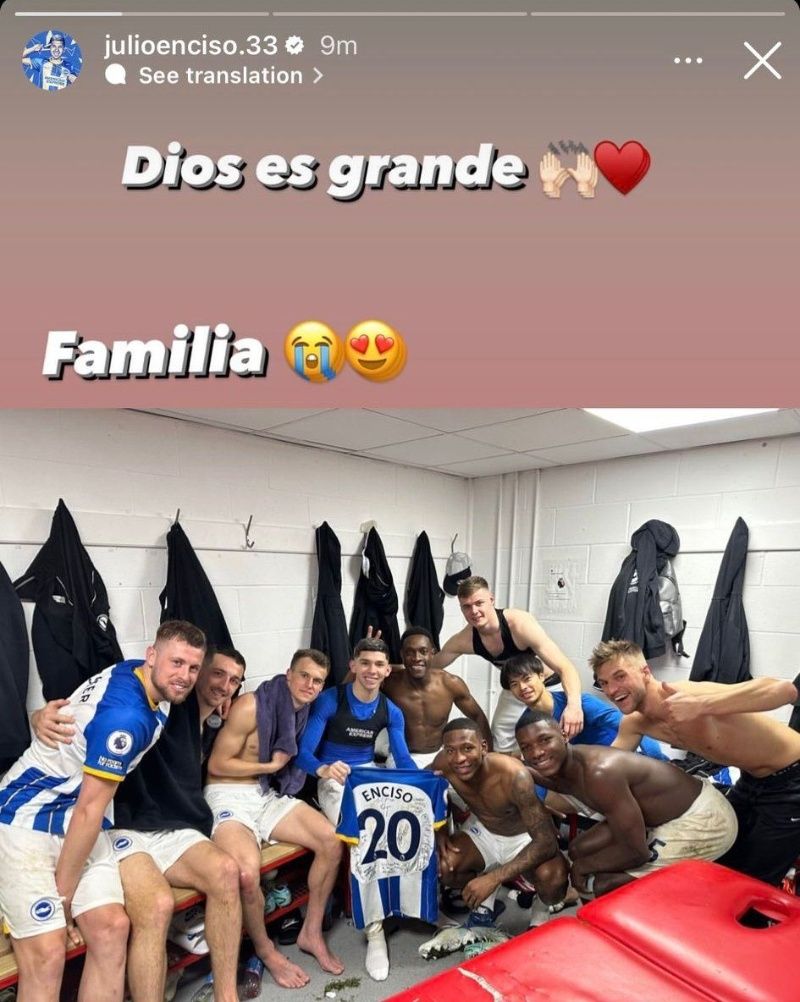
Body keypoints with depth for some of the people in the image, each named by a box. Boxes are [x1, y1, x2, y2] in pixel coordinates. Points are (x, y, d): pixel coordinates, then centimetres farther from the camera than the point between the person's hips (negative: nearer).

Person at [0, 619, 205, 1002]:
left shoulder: (134, 671, -5)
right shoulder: (126, 715, -28)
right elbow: (89, 810, -19)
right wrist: (63, 895, -11)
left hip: (79, 821, 8)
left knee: (110, 927, -6)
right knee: (46, 952, -16)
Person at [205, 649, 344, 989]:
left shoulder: (304, 712, 3)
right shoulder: (250, 706, -20)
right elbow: (217, 764, -16)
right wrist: (272, 766, -10)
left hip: (270, 795, 7)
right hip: (229, 797, -7)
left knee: (331, 842, -6)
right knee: (248, 871, -32)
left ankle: (311, 933, 13)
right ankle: (265, 949, -1)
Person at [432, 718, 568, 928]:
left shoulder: (514, 776, -37)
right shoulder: (443, 764, -24)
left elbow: (546, 841, -35)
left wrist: (493, 878, -38)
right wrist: (438, 830, -19)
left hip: (525, 838, -3)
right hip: (482, 831, 4)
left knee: (552, 879, -34)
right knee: (441, 867, -24)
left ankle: (542, 912, 5)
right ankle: (486, 899, 10)